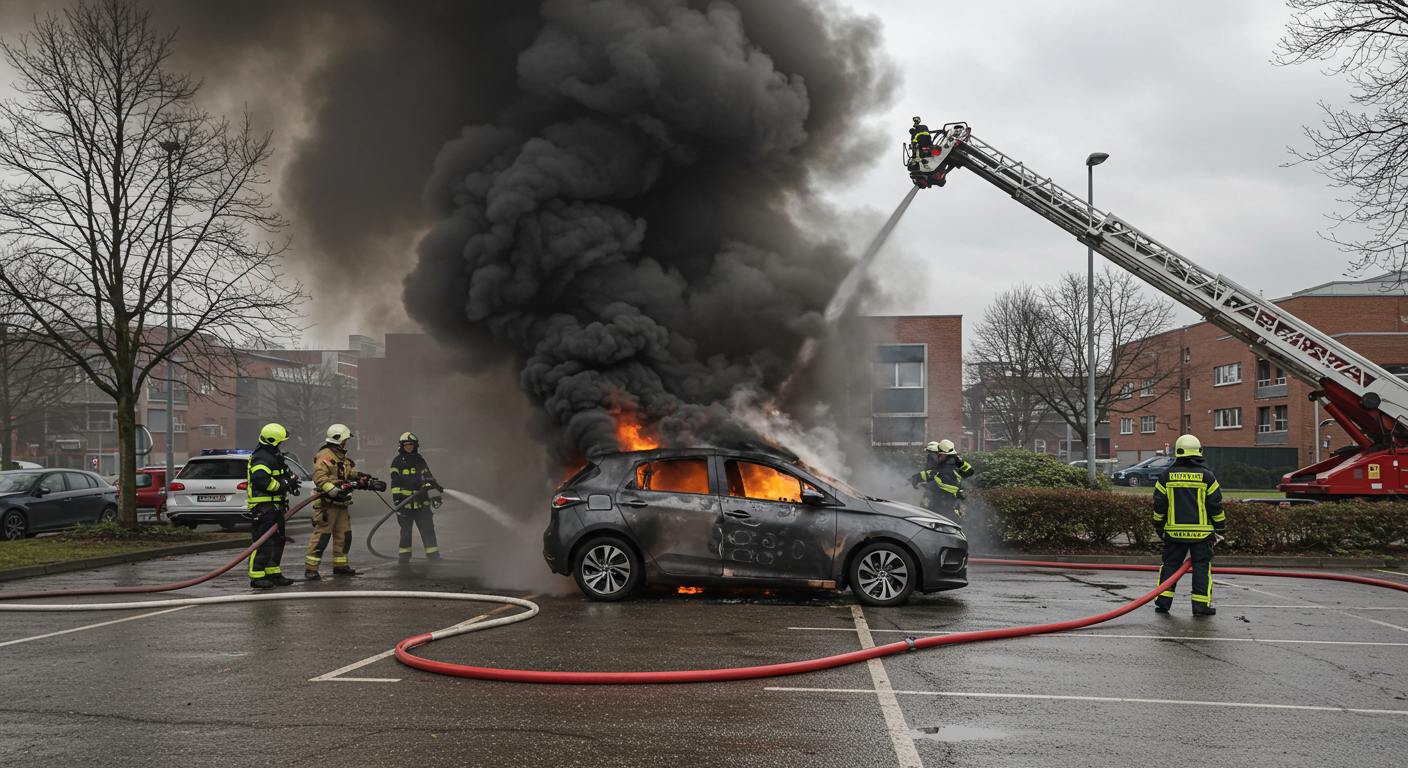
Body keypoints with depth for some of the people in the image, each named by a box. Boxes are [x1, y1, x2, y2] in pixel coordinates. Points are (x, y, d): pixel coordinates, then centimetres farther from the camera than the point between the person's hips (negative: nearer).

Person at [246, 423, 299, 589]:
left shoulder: (273, 456, 18)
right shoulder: (262, 458, -16)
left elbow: (284, 472, 28)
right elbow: (261, 479, -29)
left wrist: (291, 478, 5)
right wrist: (282, 485, -19)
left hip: (274, 507, 11)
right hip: (263, 507, -11)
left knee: (277, 541, 15)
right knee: (264, 542, -11)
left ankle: (273, 573, 23)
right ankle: (256, 576, -7)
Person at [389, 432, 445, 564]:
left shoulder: (420, 460, 15)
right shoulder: (397, 462, 3)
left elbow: (428, 478, 20)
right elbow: (395, 482, -3)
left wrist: (436, 494, 15)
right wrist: (397, 499, -11)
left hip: (421, 501, 3)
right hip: (405, 502, -3)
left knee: (427, 529, 0)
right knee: (406, 531, 3)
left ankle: (434, 557, 2)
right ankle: (404, 558, 13)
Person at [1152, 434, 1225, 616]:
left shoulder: (1167, 475, 2)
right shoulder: (1206, 475, -2)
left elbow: (1159, 504, 5)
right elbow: (1215, 505, 0)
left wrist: (1159, 526, 16)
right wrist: (1220, 528, 10)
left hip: (1174, 531, 2)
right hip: (1201, 532, -2)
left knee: (1170, 564, 10)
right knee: (1201, 566, 5)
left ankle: (1162, 602, 11)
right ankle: (1201, 604, 3)